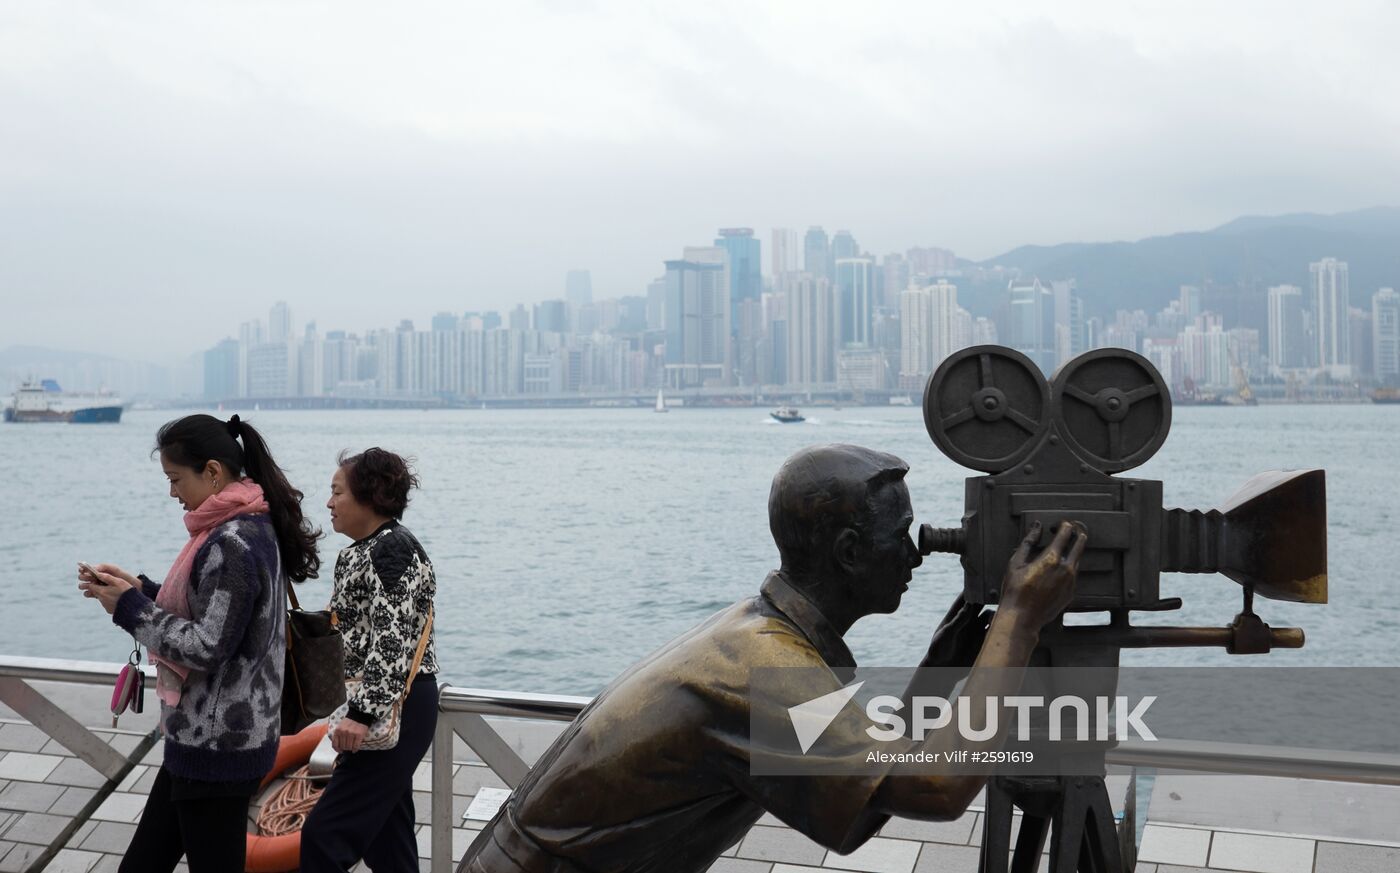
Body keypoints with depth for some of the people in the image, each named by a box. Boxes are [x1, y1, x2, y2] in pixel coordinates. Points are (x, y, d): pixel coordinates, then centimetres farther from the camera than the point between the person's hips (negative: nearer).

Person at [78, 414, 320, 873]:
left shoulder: (231, 544, -22)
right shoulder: (252, 527, 9)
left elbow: (206, 647, -23)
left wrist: (129, 608, -13)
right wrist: (141, 590, 8)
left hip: (217, 744, -10)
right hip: (211, 736, 10)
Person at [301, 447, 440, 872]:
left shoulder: (392, 549, -16)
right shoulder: (364, 551, 15)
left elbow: (392, 641, -23)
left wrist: (364, 714, -26)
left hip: (395, 710, -10)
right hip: (382, 709, 10)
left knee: (325, 834, -10)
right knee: (384, 829, 15)